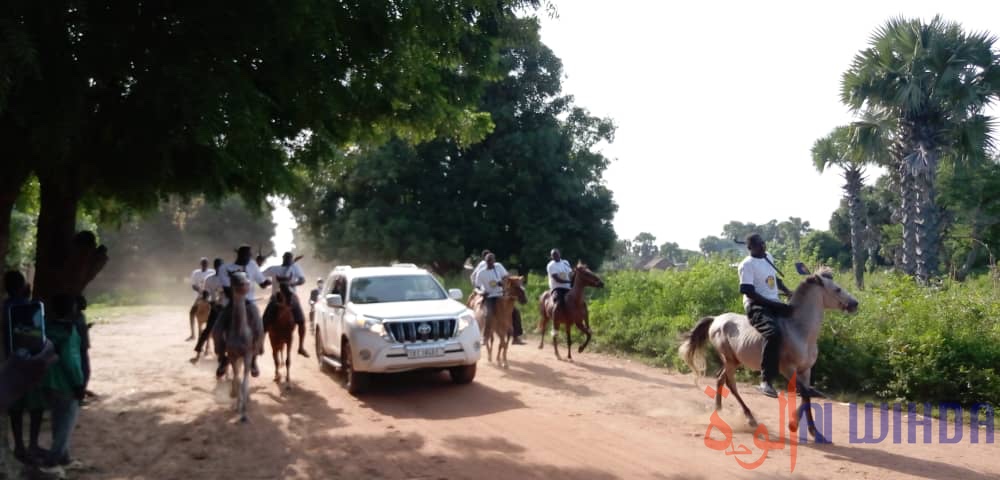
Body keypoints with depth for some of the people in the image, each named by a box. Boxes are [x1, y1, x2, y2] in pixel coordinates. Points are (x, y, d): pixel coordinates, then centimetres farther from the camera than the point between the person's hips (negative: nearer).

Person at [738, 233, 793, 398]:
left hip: (774, 304, 9)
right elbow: (749, 292, -18)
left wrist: (788, 292, 11)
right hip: (757, 306, -9)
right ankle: (766, 381, -33)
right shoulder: (747, 264, -11)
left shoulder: (769, 257, 14)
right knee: (774, 333, -35)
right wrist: (775, 304, -21)